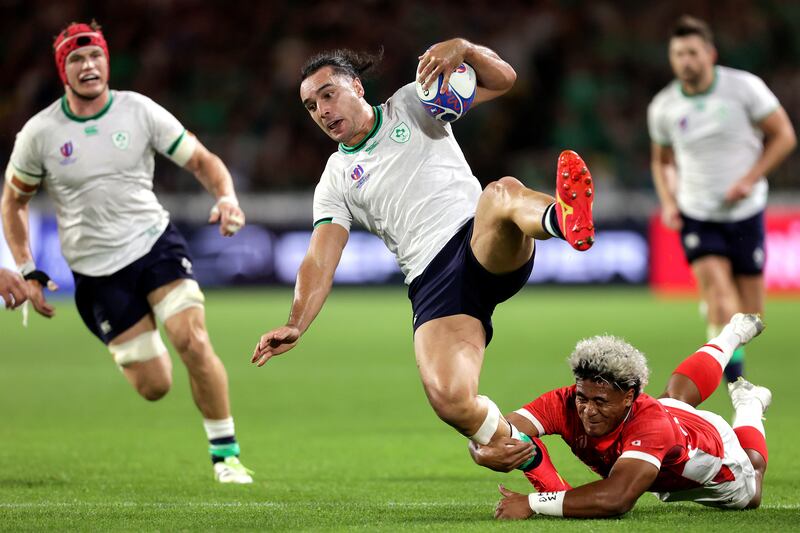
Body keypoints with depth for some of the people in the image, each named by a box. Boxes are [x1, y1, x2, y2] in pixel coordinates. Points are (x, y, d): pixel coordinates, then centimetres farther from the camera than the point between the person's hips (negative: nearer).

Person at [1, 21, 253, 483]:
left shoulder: (139, 111, -3)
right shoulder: (40, 133, -4)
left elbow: (202, 160, 3)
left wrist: (227, 198, -17)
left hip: (155, 242, 0)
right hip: (96, 270, 0)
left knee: (193, 341, -22)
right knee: (154, 386, -5)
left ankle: (226, 453, -8)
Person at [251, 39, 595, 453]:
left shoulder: (411, 105, 17)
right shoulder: (335, 181, 19)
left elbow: (502, 79, 10)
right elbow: (319, 263, 9)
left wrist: (462, 49, -12)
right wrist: (295, 326, -9)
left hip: (488, 246, -2)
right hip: (433, 285, 2)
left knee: (502, 193, -39)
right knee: (449, 400, -27)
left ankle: (567, 219, -73)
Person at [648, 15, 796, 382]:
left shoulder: (744, 87, -10)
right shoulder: (662, 107, -3)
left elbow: (783, 135, -3)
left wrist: (750, 180, -14)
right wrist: (668, 202, -3)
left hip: (745, 213, 0)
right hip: (696, 216, 0)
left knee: (750, 316, 5)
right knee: (717, 288, -23)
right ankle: (734, 372, -17)